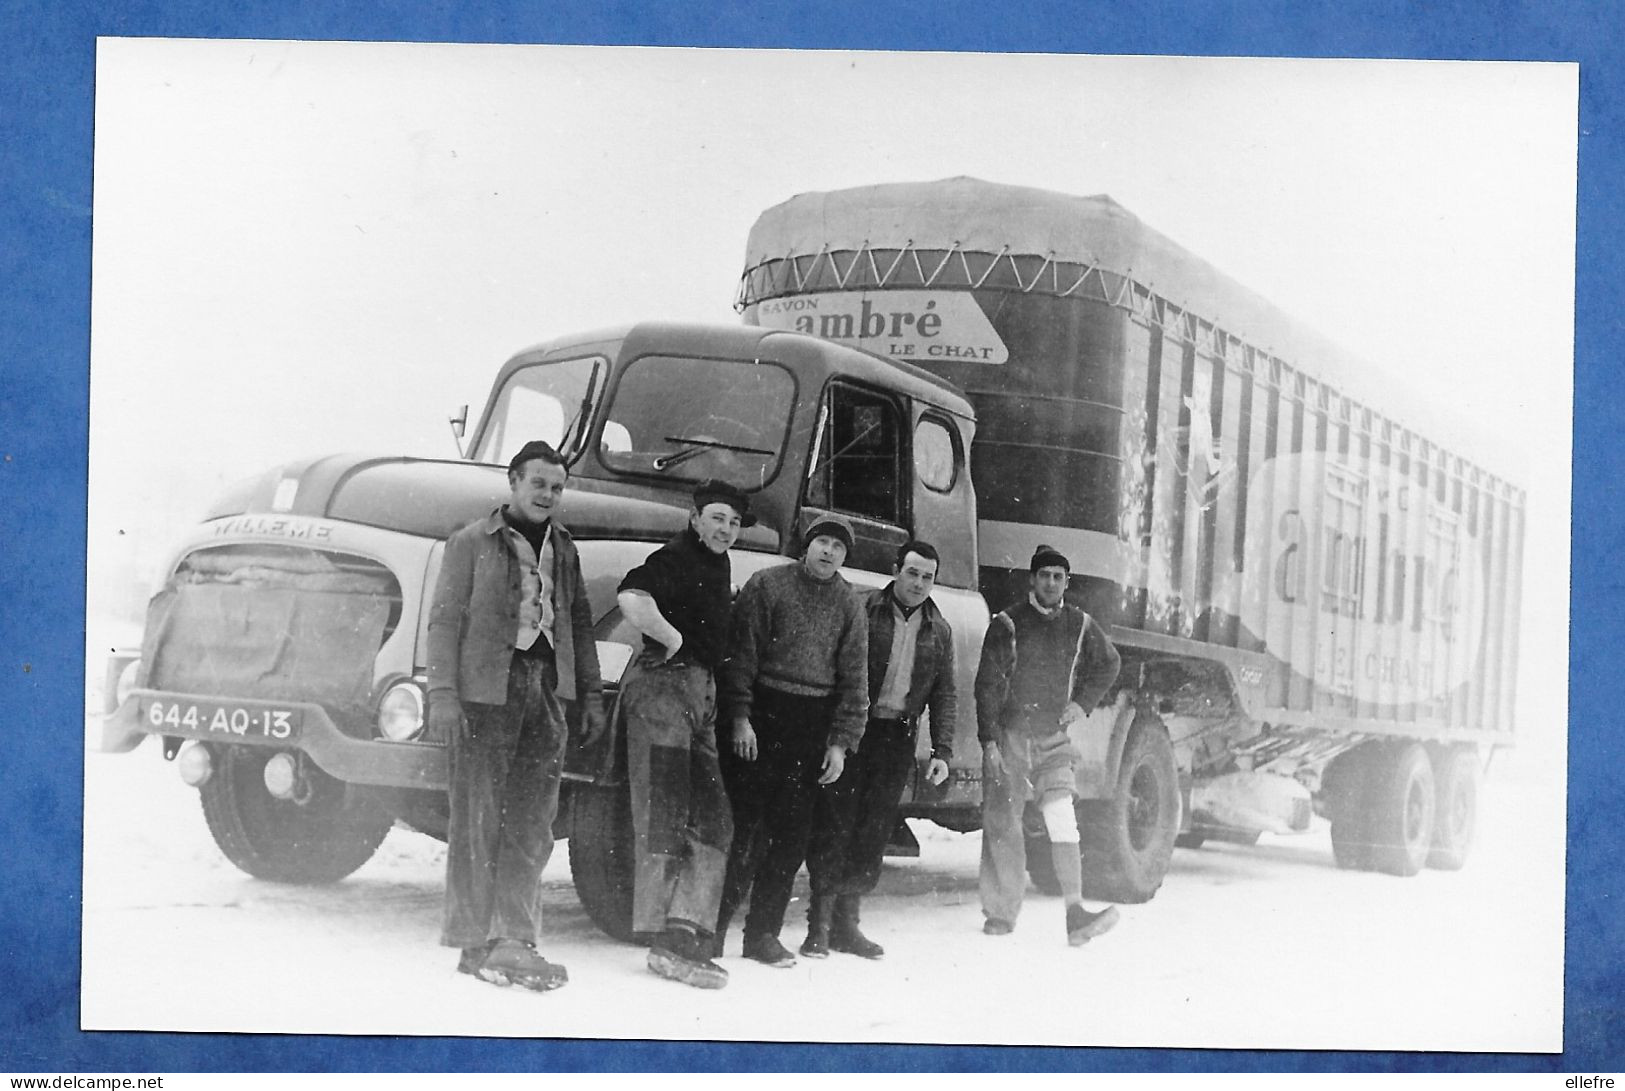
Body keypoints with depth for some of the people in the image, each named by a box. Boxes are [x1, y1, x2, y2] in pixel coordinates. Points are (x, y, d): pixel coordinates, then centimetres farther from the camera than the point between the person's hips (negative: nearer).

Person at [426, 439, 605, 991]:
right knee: (478, 819, -3)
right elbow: (445, 620, -2)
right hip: (486, 691, -5)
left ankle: (515, 941, 7)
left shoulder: (562, 549, 18)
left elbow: (579, 624, 21)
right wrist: (442, 693, -11)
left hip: (545, 694, 5)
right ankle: (474, 942, 2)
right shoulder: (473, 542, 2)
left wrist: (591, 695, 15)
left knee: (531, 825, 3)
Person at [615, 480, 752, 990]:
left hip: (699, 693, 10)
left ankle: (686, 933, 5)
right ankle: (670, 943, -5)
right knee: (665, 817, -8)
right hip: (664, 685, -10)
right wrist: (672, 639, -18)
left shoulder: (717, 565, 19)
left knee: (712, 821, 6)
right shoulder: (676, 558, -11)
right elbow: (632, 600, -31)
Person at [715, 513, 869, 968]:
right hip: (761, 713, -3)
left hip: (812, 725, 3)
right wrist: (739, 717, -10)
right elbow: (741, 652, -3)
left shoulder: (849, 604, 9)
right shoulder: (768, 584, 0)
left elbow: (854, 678, 9)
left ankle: (763, 931, 12)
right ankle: (714, 924, 3)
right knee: (743, 820, -5)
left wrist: (841, 741, 2)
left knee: (791, 830, 4)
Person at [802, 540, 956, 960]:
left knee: (875, 832, 5)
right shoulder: (862, 609, -3)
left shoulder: (939, 630, 11)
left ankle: (846, 922, 14)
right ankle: (820, 924, -1)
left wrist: (941, 751, 5)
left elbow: (945, 694, 15)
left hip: (897, 738, 4)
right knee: (834, 823, -6)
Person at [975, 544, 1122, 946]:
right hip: (1008, 736, -2)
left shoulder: (1080, 625, 5)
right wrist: (989, 741, -13)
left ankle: (1075, 914, -19)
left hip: (1053, 740, 2)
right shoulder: (1008, 623, -6)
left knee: (1062, 821, -13)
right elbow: (987, 683, -7)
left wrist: (1083, 703, 10)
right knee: (1002, 826, 3)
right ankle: (1000, 914, 15)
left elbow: (1108, 664, 23)